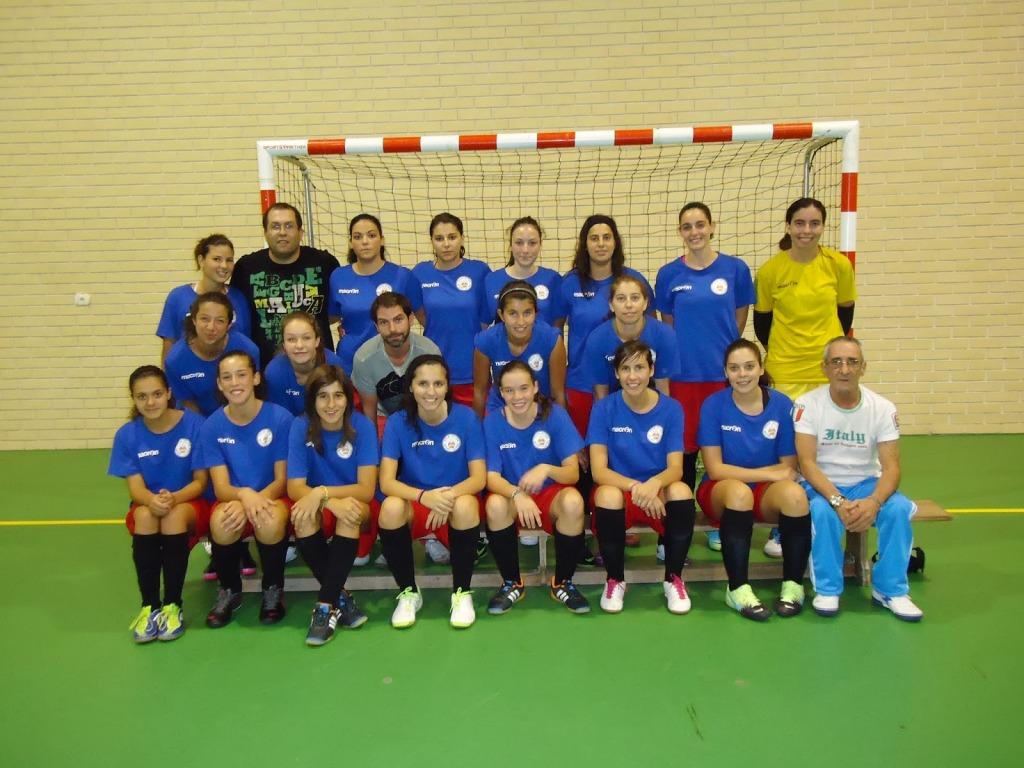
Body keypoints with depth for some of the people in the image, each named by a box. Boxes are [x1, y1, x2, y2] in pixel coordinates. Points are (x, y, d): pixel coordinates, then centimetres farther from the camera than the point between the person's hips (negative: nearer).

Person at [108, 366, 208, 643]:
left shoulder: (194, 424, -11)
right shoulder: (127, 434, -4)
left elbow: (200, 482, -9)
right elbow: (135, 487, -9)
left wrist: (174, 498, -31)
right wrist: (152, 500, -33)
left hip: (191, 504, -2)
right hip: (148, 505, 2)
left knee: (175, 515, -35)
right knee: (144, 515, -32)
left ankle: (173, 605, -21)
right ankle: (149, 606, -21)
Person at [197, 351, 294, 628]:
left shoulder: (280, 418, -11)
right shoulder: (212, 426, -5)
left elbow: (282, 480, -7)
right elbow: (221, 488, -9)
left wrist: (257, 499, -28)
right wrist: (244, 494, -33)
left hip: (272, 498, -1)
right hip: (233, 499, 2)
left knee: (270, 523, -36)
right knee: (222, 522, -34)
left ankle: (273, 589, -4)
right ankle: (229, 590, -2)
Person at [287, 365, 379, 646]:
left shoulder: (362, 426, -14)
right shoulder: (301, 427, -10)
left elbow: (366, 490, -18)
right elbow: (295, 487, -15)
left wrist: (322, 492, -33)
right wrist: (332, 503, -34)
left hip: (357, 514, -1)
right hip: (320, 510, 1)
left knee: (352, 508, -35)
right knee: (302, 515, -32)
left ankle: (326, 605, -28)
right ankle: (341, 598, -19)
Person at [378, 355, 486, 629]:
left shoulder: (465, 417, -9)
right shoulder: (397, 422, -8)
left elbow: (479, 478, -12)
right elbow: (386, 482, -15)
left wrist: (449, 495, -33)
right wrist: (424, 496, -35)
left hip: (455, 504, 0)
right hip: (414, 504, 1)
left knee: (466, 504, -34)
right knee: (391, 507, -32)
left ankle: (462, 592, -12)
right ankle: (408, 593, -9)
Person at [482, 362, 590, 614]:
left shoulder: (555, 414, -12)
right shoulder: (493, 422, -10)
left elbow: (573, 473, -13)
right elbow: (492, 478, -14)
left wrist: (546, 469, -36)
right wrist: (517, 494, -36)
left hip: (552, 494, 0)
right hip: (512, 495, 1)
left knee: (573, 501, -33)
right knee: (495, 504, -33)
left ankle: (563, 583, -9)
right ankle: (512, 583, -8)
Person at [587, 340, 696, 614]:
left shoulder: (671, 408, -4)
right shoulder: (604, 409, -7)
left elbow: (675, 468, -10)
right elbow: (599, 470, -13)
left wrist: (654, 483, -34)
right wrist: (634, 486, -32)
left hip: (659, 494, 1)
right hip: (620, 491, -1)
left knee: (681, 490, -32)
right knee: (608, 495, -35)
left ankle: (673, 579, -8)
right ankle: (615, 580, -9)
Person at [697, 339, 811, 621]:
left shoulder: (782, 404, -4)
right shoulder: (714, 405, -9)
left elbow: (789, 468, -1)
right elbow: (715, 469, -11)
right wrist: (769, 473, -16)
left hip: (767, 493, 2)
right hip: (720, 491, -2)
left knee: (794, 492, -31)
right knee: (739, 491, -36)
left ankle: (793, 585, -15)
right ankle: (738, 589, -26)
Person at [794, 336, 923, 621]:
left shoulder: (883, 408, -5)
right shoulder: (807, 404, -12)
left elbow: (891, 467, -11)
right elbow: (807, 463, -17)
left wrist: (874, 501, -32)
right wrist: (838, 501, -32)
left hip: (866, 484, 3)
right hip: (821, 486, -2)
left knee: (899, 508, -27)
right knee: (823, 511, -34)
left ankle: (890, 590, -7)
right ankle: (827, 590, -13)